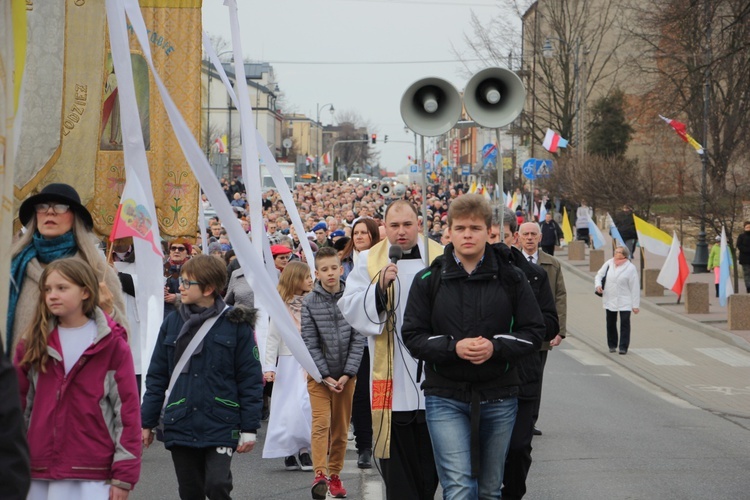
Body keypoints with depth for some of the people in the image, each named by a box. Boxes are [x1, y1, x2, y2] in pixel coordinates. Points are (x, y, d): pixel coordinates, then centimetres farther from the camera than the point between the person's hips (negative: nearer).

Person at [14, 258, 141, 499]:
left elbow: (128, 410, -2)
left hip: (92, 478, -3)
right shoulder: (33, 343, 9)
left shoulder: (112, 344, 0)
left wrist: (124, 477, -6)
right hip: (38, 474, 3)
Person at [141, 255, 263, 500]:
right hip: (180, 426, 4)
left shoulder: (236, 324, -4)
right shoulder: (172, 323, 6)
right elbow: (156, 376, 11)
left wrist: (249, 428, -6)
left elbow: (251, 379, -3)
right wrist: (147, 422, 9)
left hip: (221, 425, -4)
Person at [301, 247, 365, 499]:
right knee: (321, 423, -14)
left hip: (347, 374, 2)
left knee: (341, 428, 8)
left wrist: (347, 373, -9)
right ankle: (320, 474, -16)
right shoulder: (309, 302, -4)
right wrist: (325, 375, -10)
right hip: (319, 374, -1)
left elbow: (358, 339, -3)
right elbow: (310, 343, -5)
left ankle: (335, 475, 19)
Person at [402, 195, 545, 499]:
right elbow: (413, 336, -1)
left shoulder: (511, 278, 3)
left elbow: (534, 332, 2)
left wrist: (495, 347, -16)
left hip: (498, 400, 2)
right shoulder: (429, 280, 1)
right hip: (446, 397, -2)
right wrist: (453, 347, -18)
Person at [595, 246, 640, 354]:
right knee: (611, 323, 11)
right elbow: (599, 275, 13)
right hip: (609, 300, 4)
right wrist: (598, 285, -10)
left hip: (624, 301, -4)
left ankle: (623, 347, -2)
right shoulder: (609, 263, 2)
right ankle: (612, 345, 25)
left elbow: (635, 287, -7)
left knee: (625, 323, -8)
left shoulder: (630, 268, -9)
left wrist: (635, 305, -9)